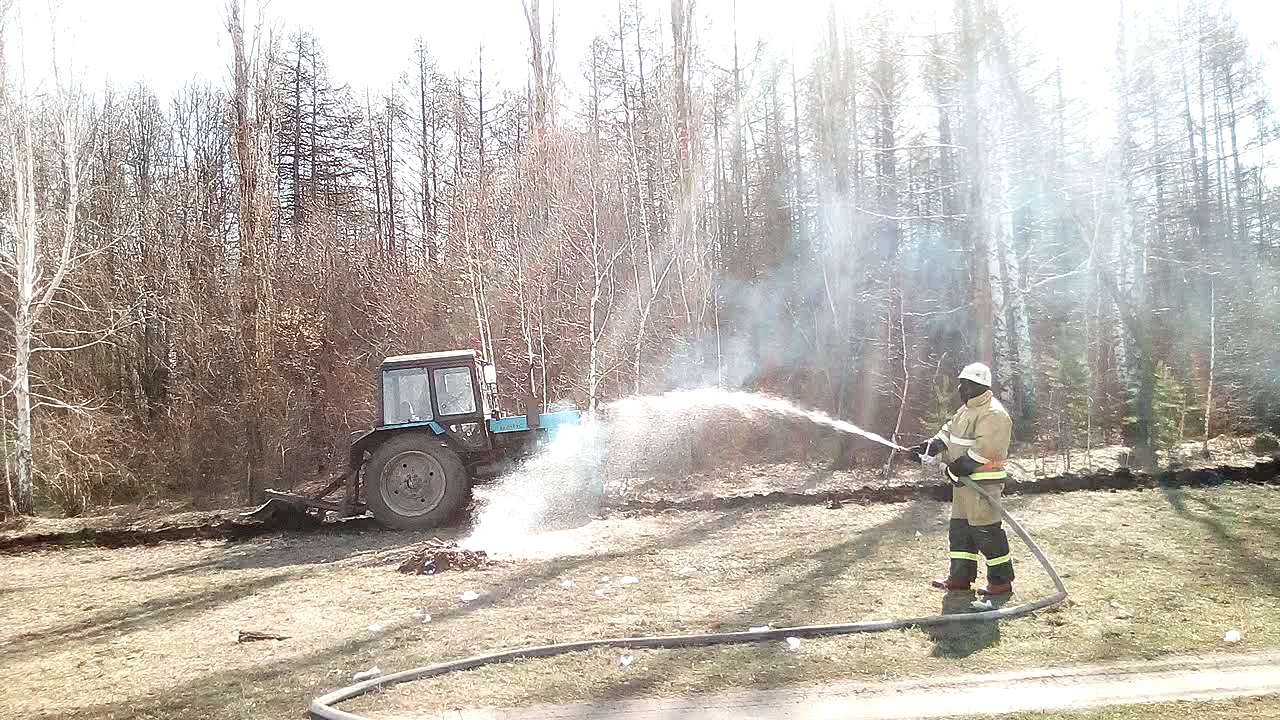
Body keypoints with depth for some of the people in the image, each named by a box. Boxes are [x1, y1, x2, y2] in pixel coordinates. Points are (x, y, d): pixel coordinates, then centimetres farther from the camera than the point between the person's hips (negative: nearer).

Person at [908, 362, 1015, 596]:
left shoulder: (993, 414, -17)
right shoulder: (968, 410, 17)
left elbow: (984, 449, -26)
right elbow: (948, 432, 16)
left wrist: (959, 466, -21)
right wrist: (928, 447, 1)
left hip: (983, 481, -11)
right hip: (964, 480, 11)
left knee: (985, 530, -6)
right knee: (960, 527, 13)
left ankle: (1001, 580, 4)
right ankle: (960, 577, 20)